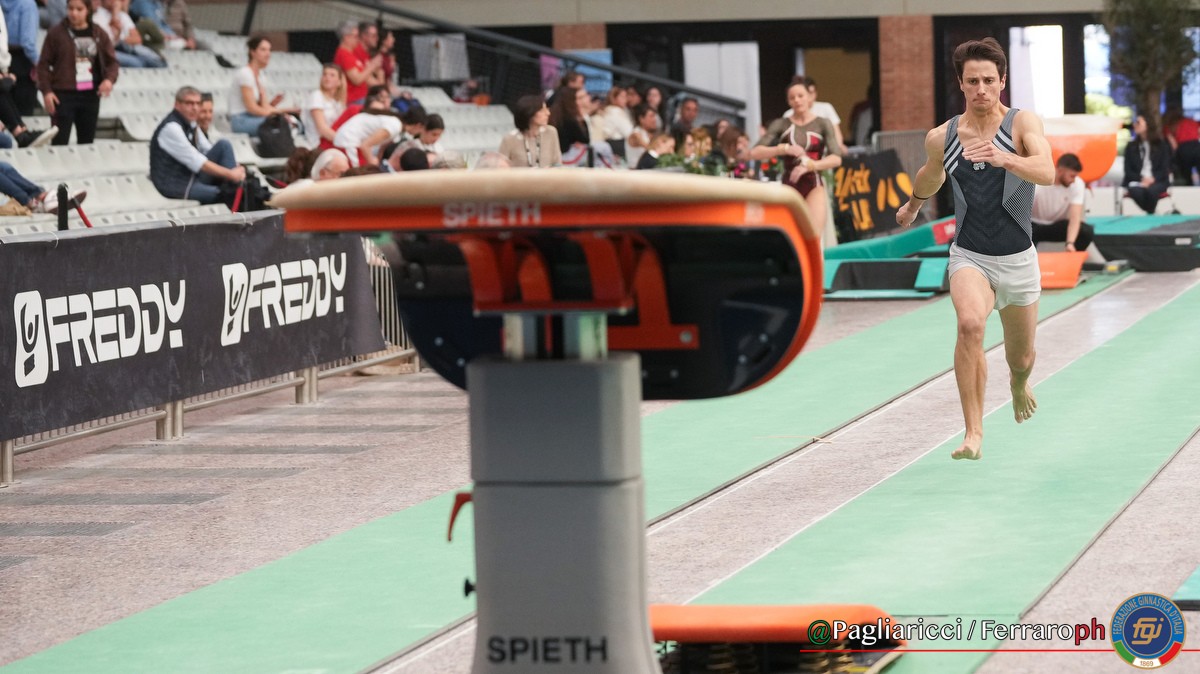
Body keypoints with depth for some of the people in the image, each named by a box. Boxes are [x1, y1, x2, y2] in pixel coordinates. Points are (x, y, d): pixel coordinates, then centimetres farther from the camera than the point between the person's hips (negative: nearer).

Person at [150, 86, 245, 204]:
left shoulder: (190, 124, 8)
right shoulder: (171, 128, -20)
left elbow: (209, 150, 8)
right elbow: (198, 163, -22)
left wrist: (236, 169, -10)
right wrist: (230, 174, -19)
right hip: (176, 185, -9)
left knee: (224, 145, -6)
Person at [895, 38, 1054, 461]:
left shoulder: (1023, 124, -11)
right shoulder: (941, 138, -2)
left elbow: (1047, 173, -30)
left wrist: (1003, 158, -48)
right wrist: (913, 206, 40)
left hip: (1018, 259, 0)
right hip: (969, 255, 0)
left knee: (1021, 358, 16)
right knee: (969, 323, -31)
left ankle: (1019, 384, 55)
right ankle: (973, 433, -29)